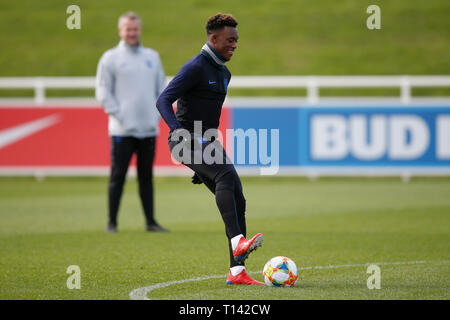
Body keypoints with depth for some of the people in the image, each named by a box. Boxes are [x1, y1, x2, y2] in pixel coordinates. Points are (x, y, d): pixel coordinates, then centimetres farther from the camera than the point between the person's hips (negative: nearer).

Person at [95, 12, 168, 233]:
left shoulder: (152, 57, 15)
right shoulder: (110, 58, 2)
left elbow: (162, 88, 20)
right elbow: (103, 92, -2)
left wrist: (157, 115, 6)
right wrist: (119, 115, -11)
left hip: (149, 129, 4)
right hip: (122, 130, -4)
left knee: (146, 176, 6)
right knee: (117, 176, -4)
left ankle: (150, 221, 9)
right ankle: (112, 222, 0)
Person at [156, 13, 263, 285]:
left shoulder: (224, 74, 18)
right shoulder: (196, 67, -11)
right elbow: (163, 101, -18)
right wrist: (180, 132, -31)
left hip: (207, 142, 9)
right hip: (186, 140, -9)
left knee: (237, 200, -2)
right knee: (226, 174, -33)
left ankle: (237, 271, -3)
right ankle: (237, 242, -42)